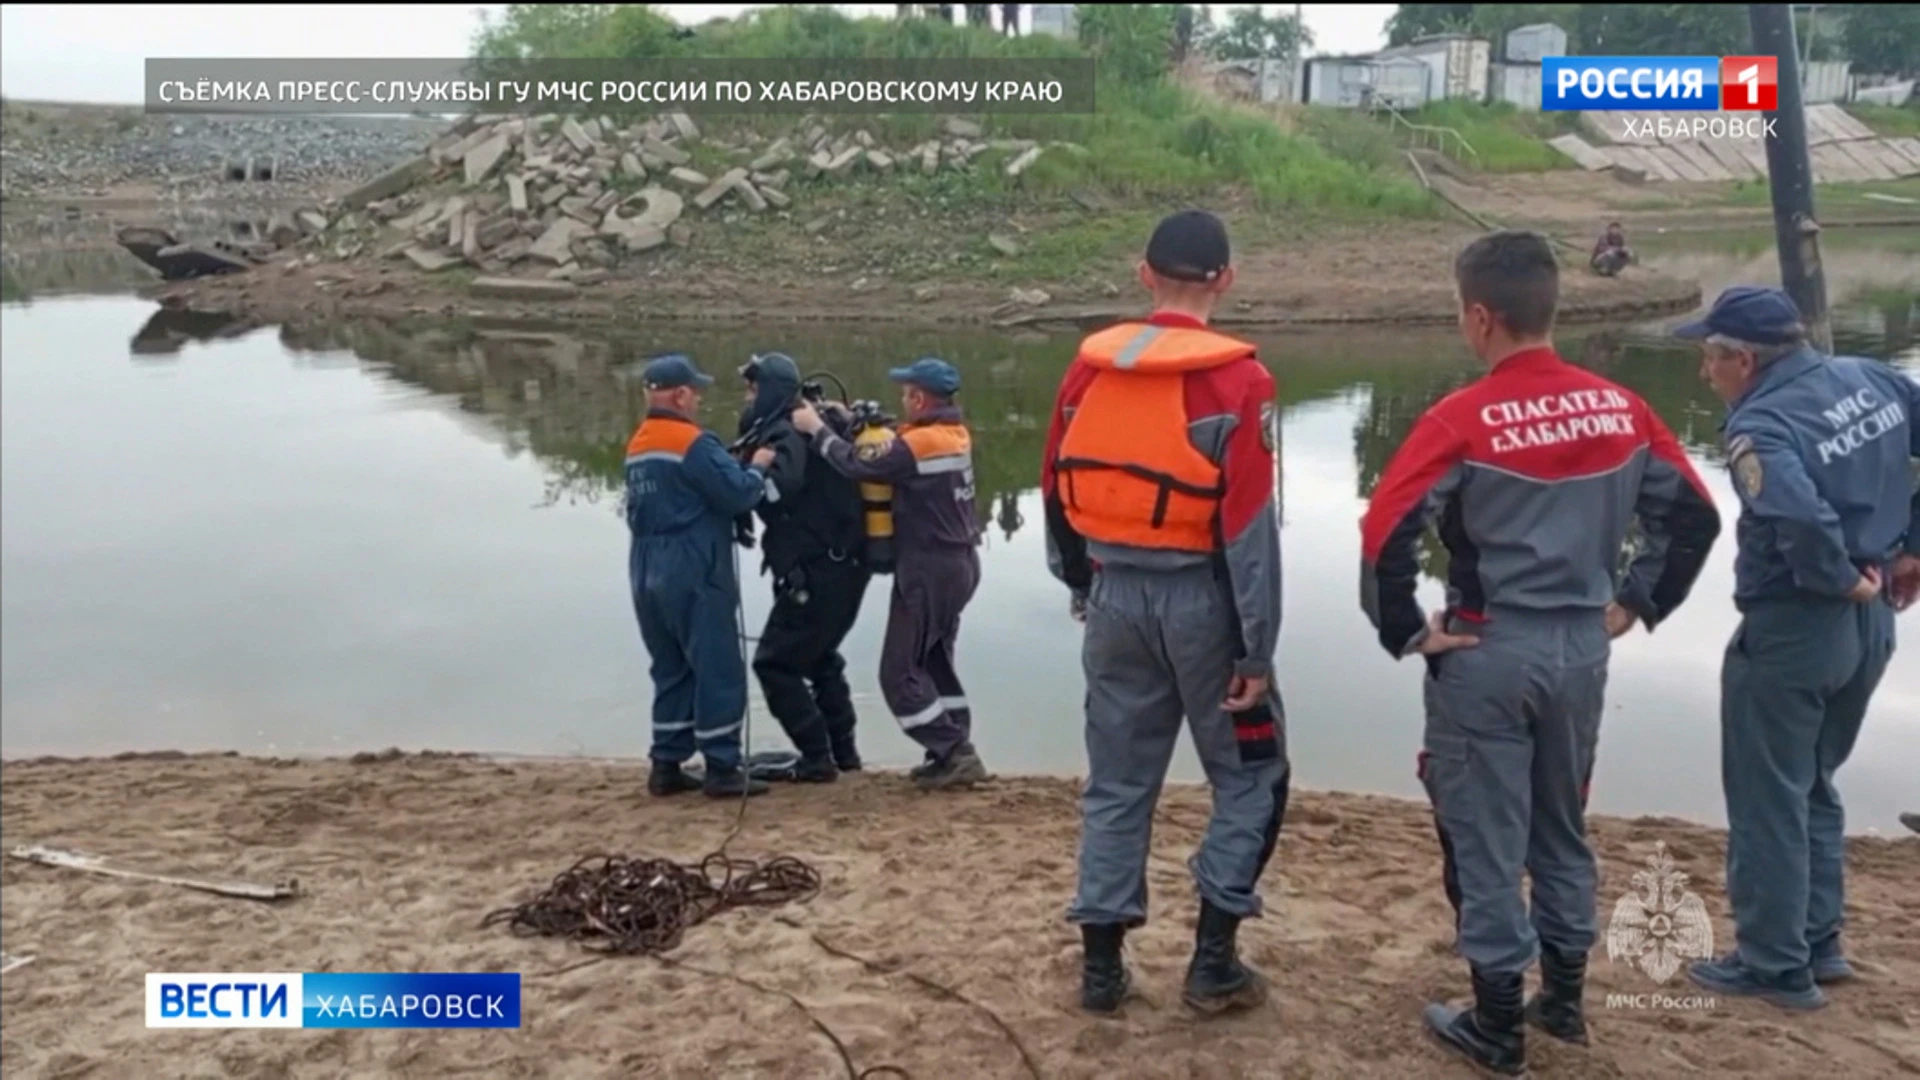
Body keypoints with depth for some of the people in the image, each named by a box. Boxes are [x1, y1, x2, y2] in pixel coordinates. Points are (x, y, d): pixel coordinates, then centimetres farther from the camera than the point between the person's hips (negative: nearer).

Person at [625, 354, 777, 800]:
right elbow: (737, 495, -16)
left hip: (648, 571, 8)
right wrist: (758, 468, 4)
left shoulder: (637, 446, 13)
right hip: (693, 572, -8)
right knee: (718, 670, -1)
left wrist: (739, 467, 12)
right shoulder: (693, 442, -13)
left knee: (672, 670, 15)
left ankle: (666, 765, 16)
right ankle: (723, 769, 2)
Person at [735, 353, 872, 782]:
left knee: (775, 663, 0)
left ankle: (817, 759, 3)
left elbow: (781, 486, -34)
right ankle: (843, 750, 29)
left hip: (815, 571, -10)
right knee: (818, 655, 25)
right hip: (843, 563, 10)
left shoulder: (784, 434, -15)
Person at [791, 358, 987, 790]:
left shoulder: (921, 443, -20)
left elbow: (857, 464, -19)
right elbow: (891, 449, 11)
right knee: (934, 661, 19)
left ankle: (955, 754, -3)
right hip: (960, 563, 9)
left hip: (929, 569, -9)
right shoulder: (955, 432, 6)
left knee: (900, 673, -1)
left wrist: (816, 428, -6)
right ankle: (955, 753, 18)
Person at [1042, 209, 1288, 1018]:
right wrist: (1257, 650, -10)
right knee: (1249, 775, 14)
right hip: (1199, 599, -4)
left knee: (1117, 784, 15)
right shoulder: (1237, 380, -13)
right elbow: (1248, 527, -15)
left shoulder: (1089, 368, 2)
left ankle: (1101, 966, 20)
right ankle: (1213, 962, 14)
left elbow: (1056, 493, 10)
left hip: (1115, 595, 5)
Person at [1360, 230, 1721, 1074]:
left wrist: (1407, 632, -11)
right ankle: (1564, 999, 33)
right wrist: (1636, 603, 13)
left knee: (1486, 842, 7)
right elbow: (1694, 514, 7)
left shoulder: (1464, 420, -16)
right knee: (1564, 831, 21)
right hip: (1583, 651, 6)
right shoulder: (1619, 409, 1)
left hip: (1488, 655, -5)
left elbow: (1384, 534, -23)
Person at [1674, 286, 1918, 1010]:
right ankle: (1819, 943, 31)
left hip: (1790, 632, -8)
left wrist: (1837, 577, -19)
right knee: (1813, 787, 23)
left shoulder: (1761, 424, -21)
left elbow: (1800, 516, -37)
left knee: (1768, 802, 7)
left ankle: (1776, 966, 18)